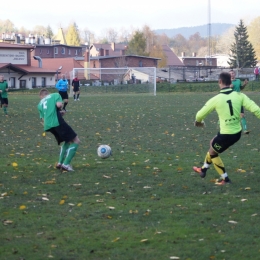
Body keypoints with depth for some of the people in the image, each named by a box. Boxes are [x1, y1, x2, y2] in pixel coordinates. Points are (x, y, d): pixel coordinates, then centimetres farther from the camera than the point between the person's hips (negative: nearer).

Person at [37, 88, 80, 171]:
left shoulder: (40, 104, 27)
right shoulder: (55, 95, 15)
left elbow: (43, 118, 19)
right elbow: (59, 104, -6)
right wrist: (60, 111, 16)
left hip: (48, 126, 6)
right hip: (57, 122, -6)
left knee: (67, 141, 27)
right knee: (76, 141, 2)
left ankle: (60, 163, 18)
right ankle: (66, 164, -7)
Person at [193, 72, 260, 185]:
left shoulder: (216, 99, -15)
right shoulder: (239, 96, -8)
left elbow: (200, 114, -1)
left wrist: (198, 121, 22)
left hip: (226, 134, -6)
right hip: (237, 132, 6)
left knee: (212, 153, 22)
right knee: (212, 143, 30)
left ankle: (225, 178, 26)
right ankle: (204, 169, 45)